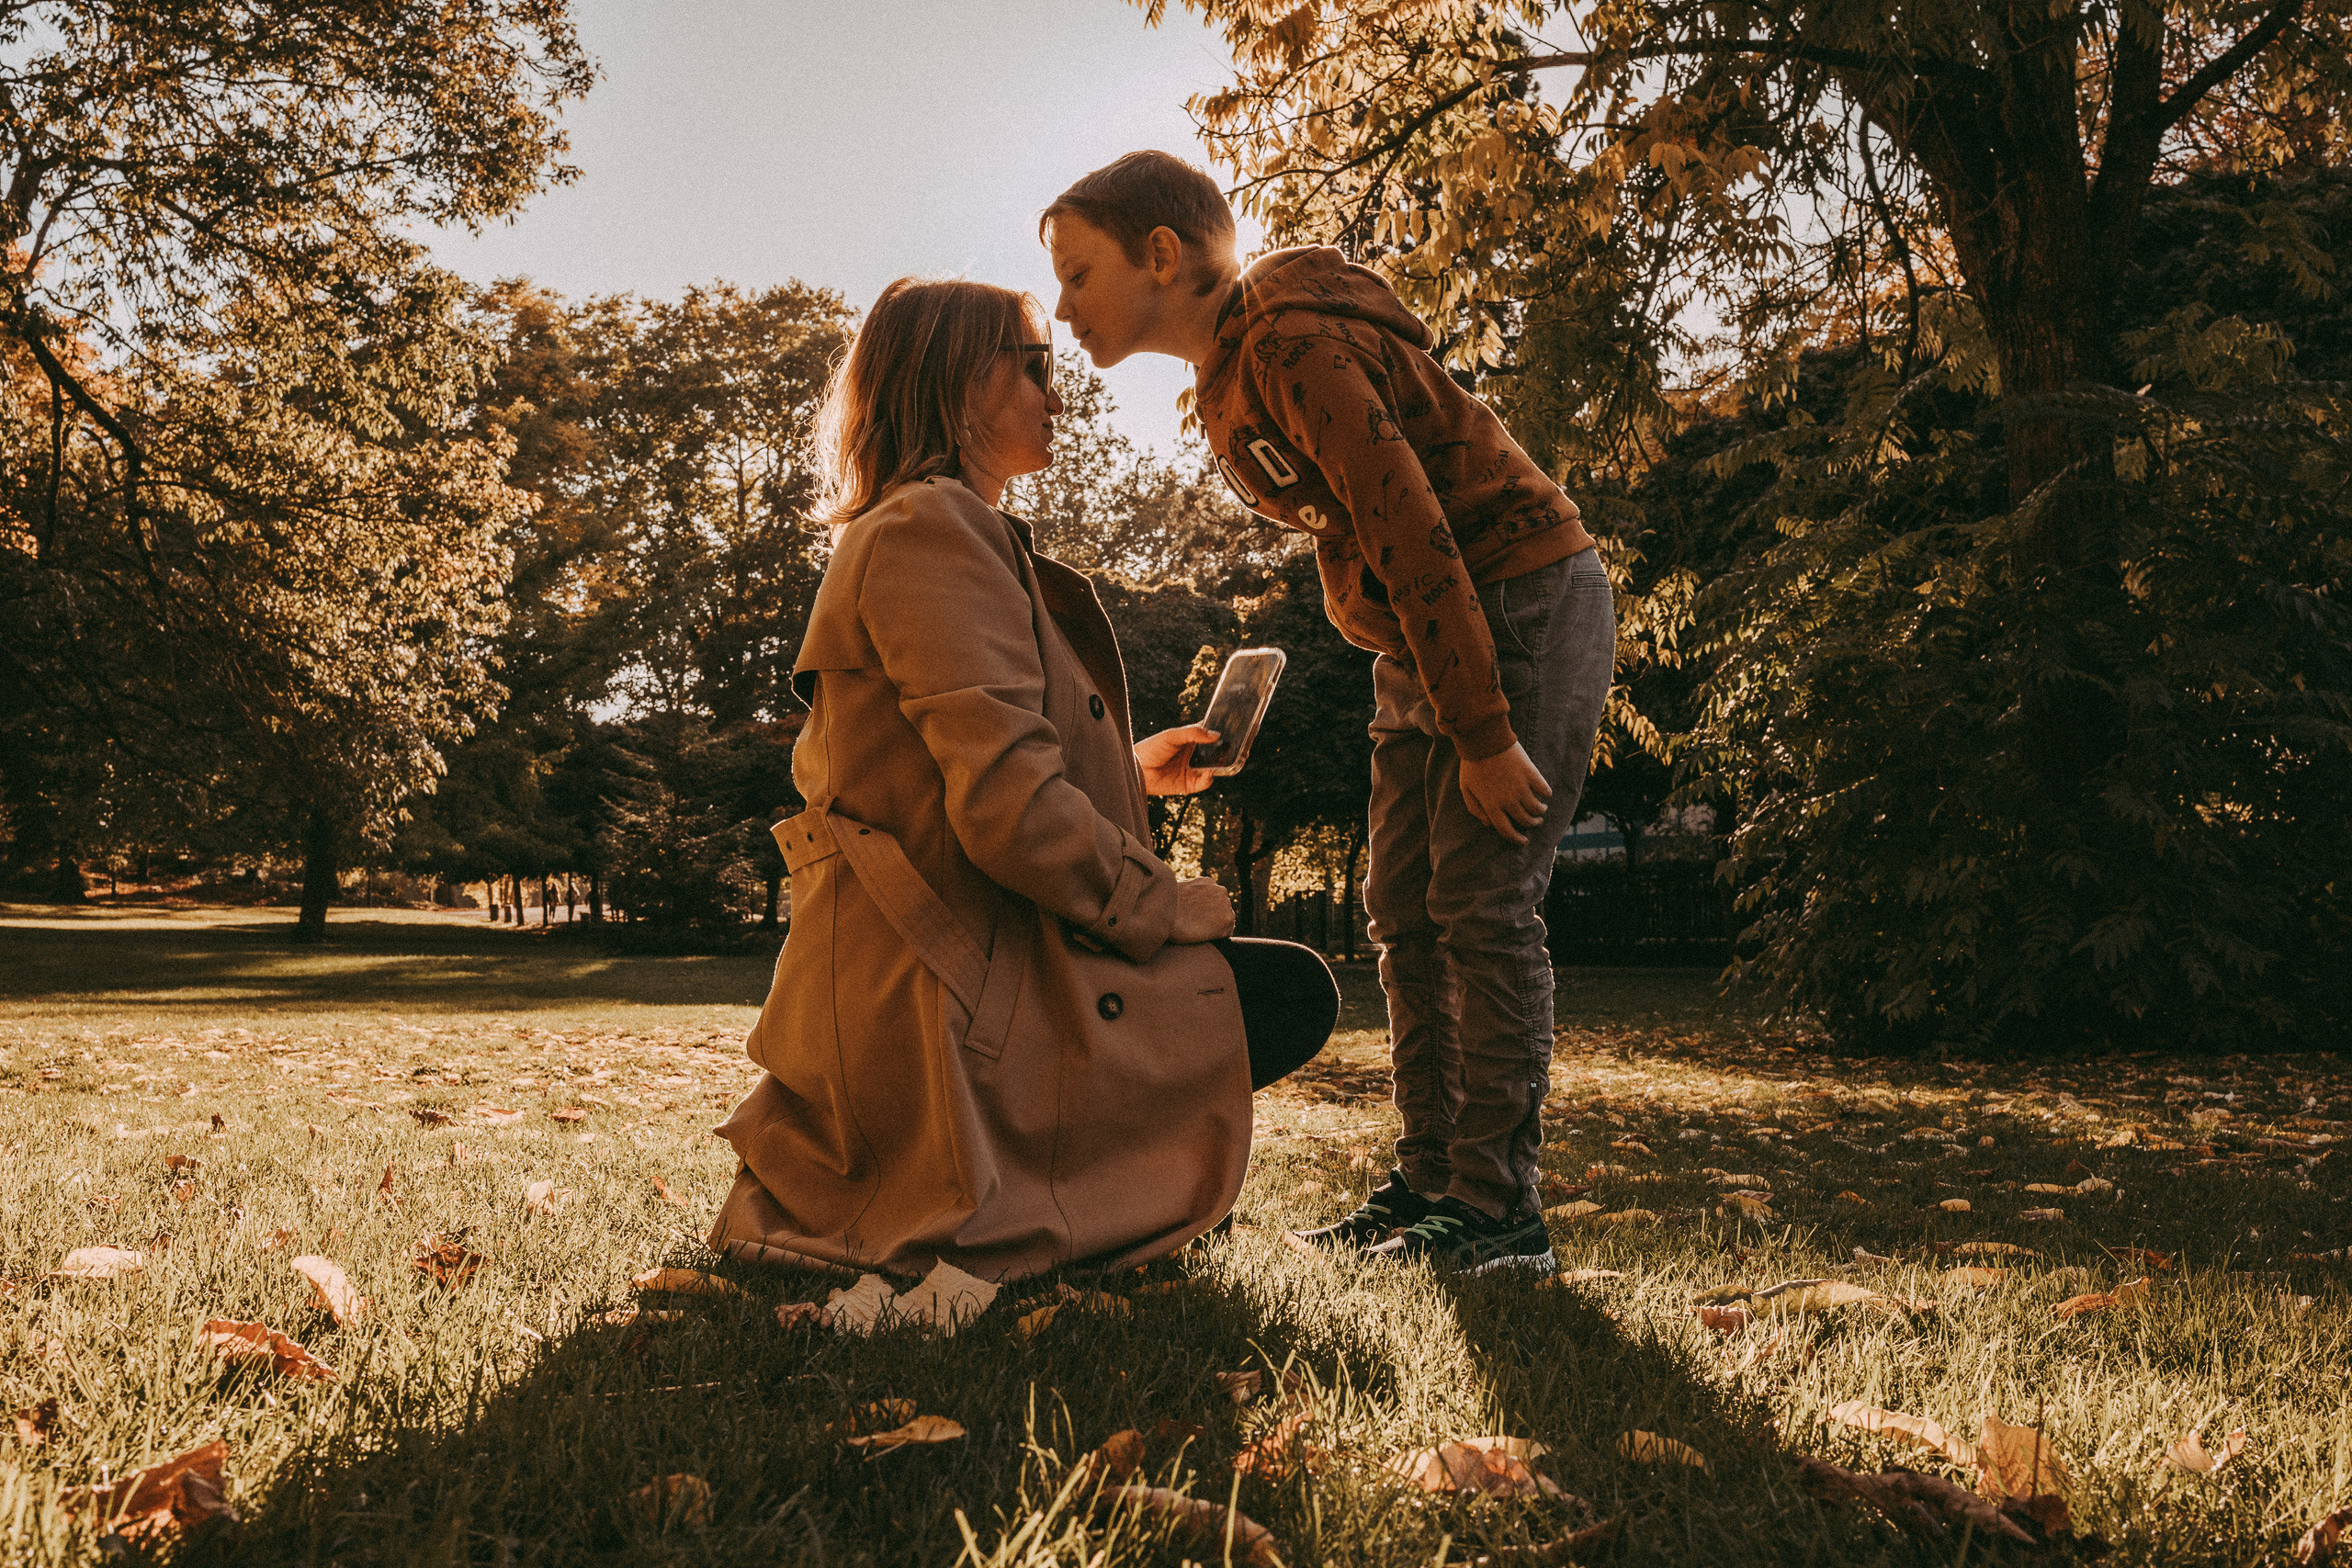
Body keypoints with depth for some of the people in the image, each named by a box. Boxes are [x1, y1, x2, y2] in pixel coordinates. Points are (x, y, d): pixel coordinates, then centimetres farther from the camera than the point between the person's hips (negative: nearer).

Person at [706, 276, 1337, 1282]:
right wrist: (1167, 906, -11)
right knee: (1294, 994, 0)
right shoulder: (932, 530, -14)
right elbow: (1008, 809, -25)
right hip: (932, 1002, -10)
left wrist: (1129, 769, 22)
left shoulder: (909, 532, 21)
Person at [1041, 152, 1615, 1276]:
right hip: (1421, 637, 9)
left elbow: (1415, 537, -24)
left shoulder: (1294, 347, -21)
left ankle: (1499, 1210, -4)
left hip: (1524, 605, -9)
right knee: (1403, 912, 6)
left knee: (1481, 908, -11)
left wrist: (1482, 735, -23)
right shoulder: (1227, 380, 9)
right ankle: (1430, 1181, 13)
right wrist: (1428, 709, 9)